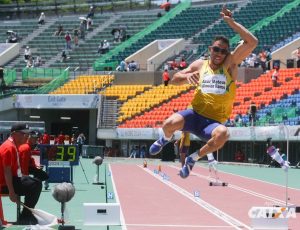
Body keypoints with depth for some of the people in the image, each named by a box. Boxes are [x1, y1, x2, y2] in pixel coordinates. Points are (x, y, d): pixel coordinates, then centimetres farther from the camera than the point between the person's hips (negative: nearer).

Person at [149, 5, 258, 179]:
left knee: (222, 134, -39)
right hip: (195, 114, 2)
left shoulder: (230, 64, 3)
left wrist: (231, 22, -12)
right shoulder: (200, 65, 10)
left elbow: (252, 42, -9)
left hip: (214, 122, -2)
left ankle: (194, 158, -12)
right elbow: (174, 79, 13)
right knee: (169, 124, -30)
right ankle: (166, 139, 12)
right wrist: (187, 76, -11)